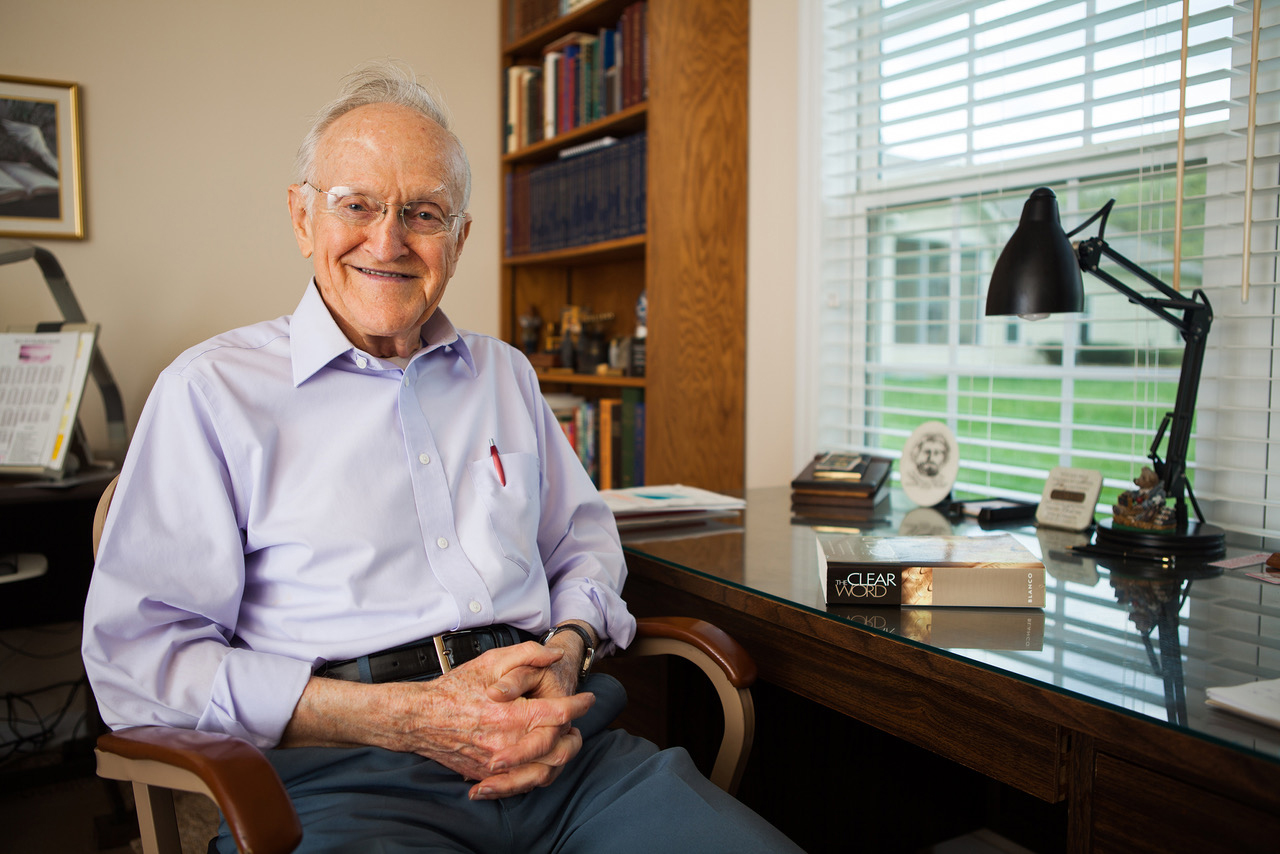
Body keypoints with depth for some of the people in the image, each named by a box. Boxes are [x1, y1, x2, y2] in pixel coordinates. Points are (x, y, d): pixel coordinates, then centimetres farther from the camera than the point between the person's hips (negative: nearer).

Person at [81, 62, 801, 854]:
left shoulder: (505, 373, 19)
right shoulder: (214, 389, 3)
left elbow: (584, 537, 24)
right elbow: (135, 655, -4)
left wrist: (566, 657, 0)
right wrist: (406, 718, -14)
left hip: (560, 754, 5)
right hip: (340, 775, -4)